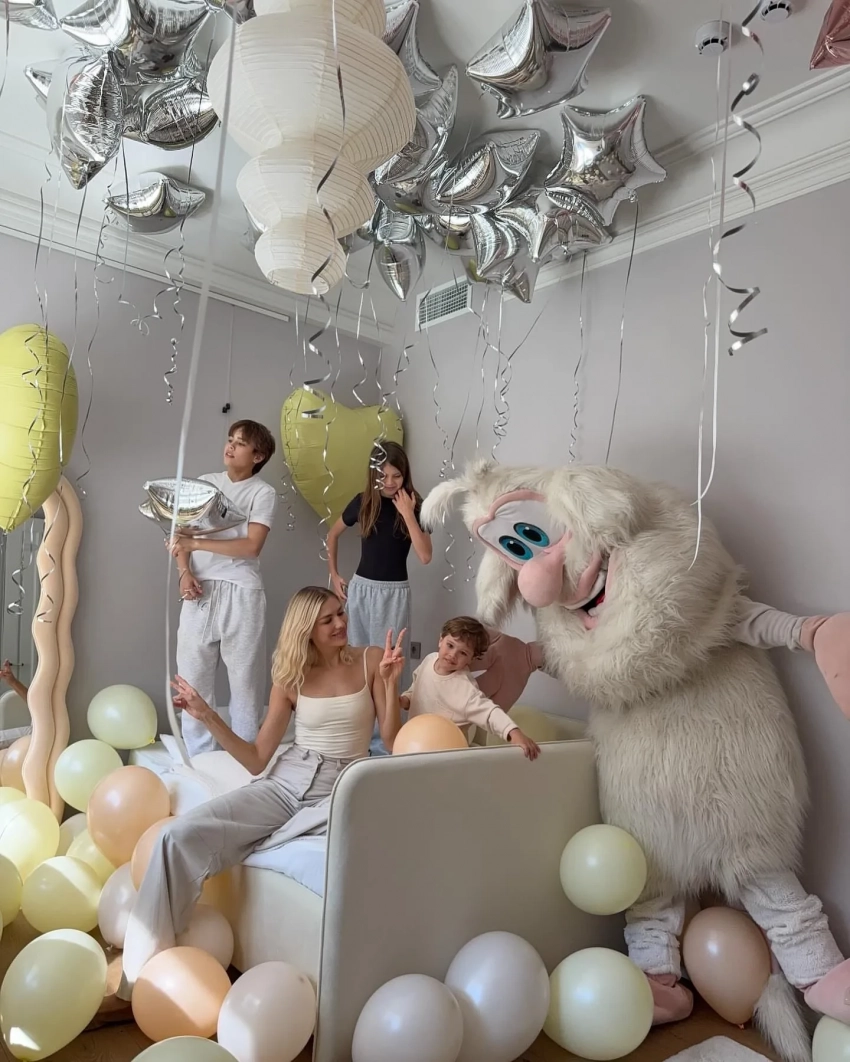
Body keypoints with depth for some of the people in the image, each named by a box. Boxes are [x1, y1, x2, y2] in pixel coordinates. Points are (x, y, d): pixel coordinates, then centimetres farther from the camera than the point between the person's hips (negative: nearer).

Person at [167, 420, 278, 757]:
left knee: (244, 675, 3)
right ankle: (198, 759, 20)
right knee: (193, 673, 6)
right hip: (200, 590, 4)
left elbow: (251, 546, -12)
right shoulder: (204, 483, 13)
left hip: (240, 592, -4)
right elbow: (182, 534, 11)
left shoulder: (263, 492, -1)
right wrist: (185, 572, -6)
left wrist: (195, 543, -15)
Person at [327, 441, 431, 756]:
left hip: (394, 593, -3)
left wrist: (407, 514, -22)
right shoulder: (363, 502, 0)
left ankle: (382, 739, 15)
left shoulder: (415, 506, -8)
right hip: (360, 588, 3)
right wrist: (334, 575, 9)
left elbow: (425, 556, -18)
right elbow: (333, 535, 14)